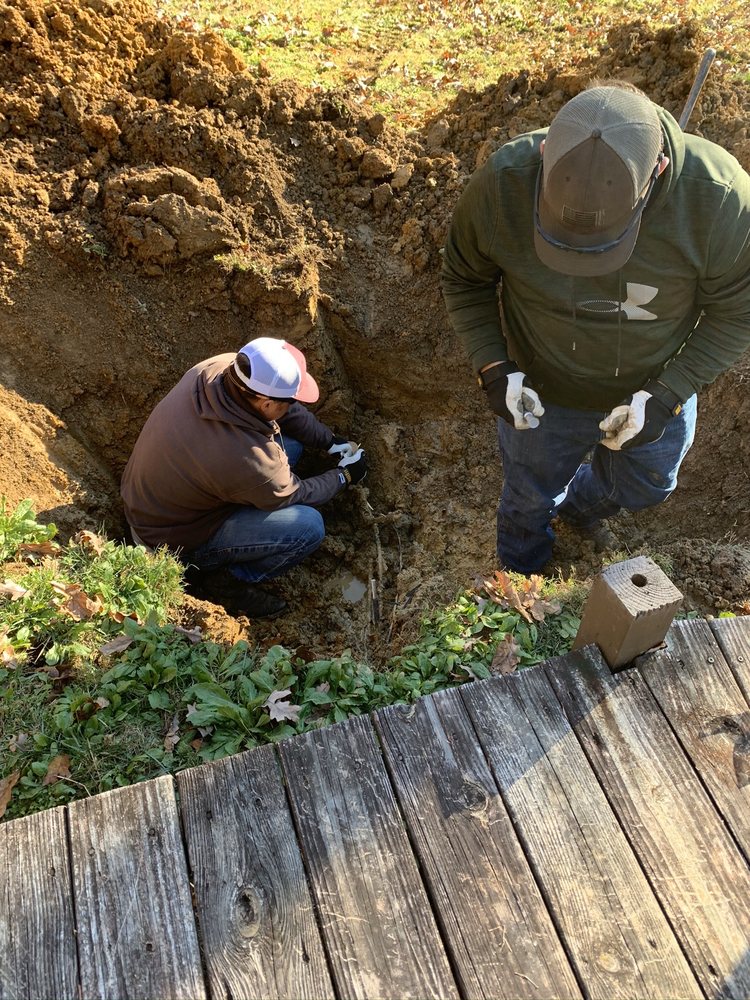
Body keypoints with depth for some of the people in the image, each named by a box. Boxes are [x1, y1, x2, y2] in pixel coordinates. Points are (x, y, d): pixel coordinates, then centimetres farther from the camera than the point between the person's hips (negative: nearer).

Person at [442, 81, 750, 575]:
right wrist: (493, 369, -22)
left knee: (644, 486, 30)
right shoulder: (501, 183, -31)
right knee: (529, 500, 24)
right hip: (540, 395, -1)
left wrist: (667, 396, -26)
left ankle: (578, 502, 68)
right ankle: (520, 585, 59)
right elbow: (464, 279, -11)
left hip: (659, 389, 2)